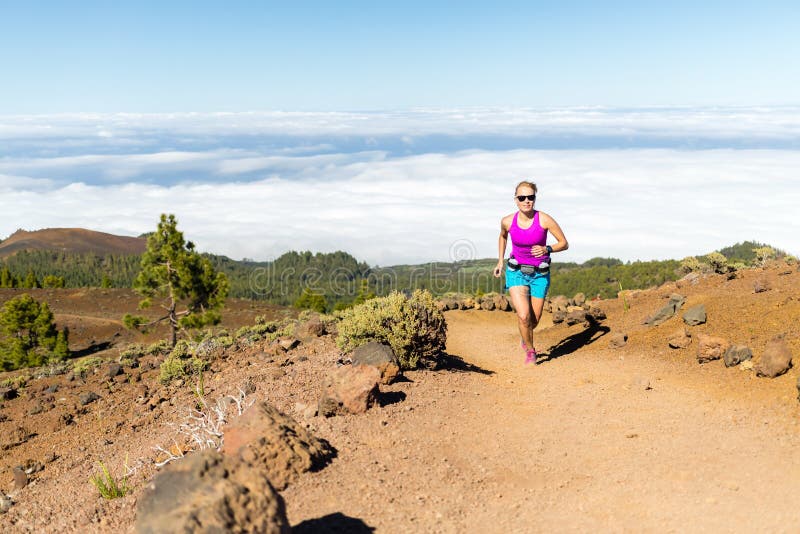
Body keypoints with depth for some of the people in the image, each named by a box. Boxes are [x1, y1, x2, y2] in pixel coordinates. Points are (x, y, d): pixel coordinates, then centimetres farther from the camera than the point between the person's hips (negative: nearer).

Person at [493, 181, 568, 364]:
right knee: (524, 316, -18)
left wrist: (546, 249, -28)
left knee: (534, 320, 8)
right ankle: (530, 351, 10)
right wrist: (500, 261, 7)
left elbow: (564, 244, -9)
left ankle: (524, 336, 46)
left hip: (540, 274, 0)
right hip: (516, 272, 0)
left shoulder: (545, 220, -18)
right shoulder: (507, 221, -11)